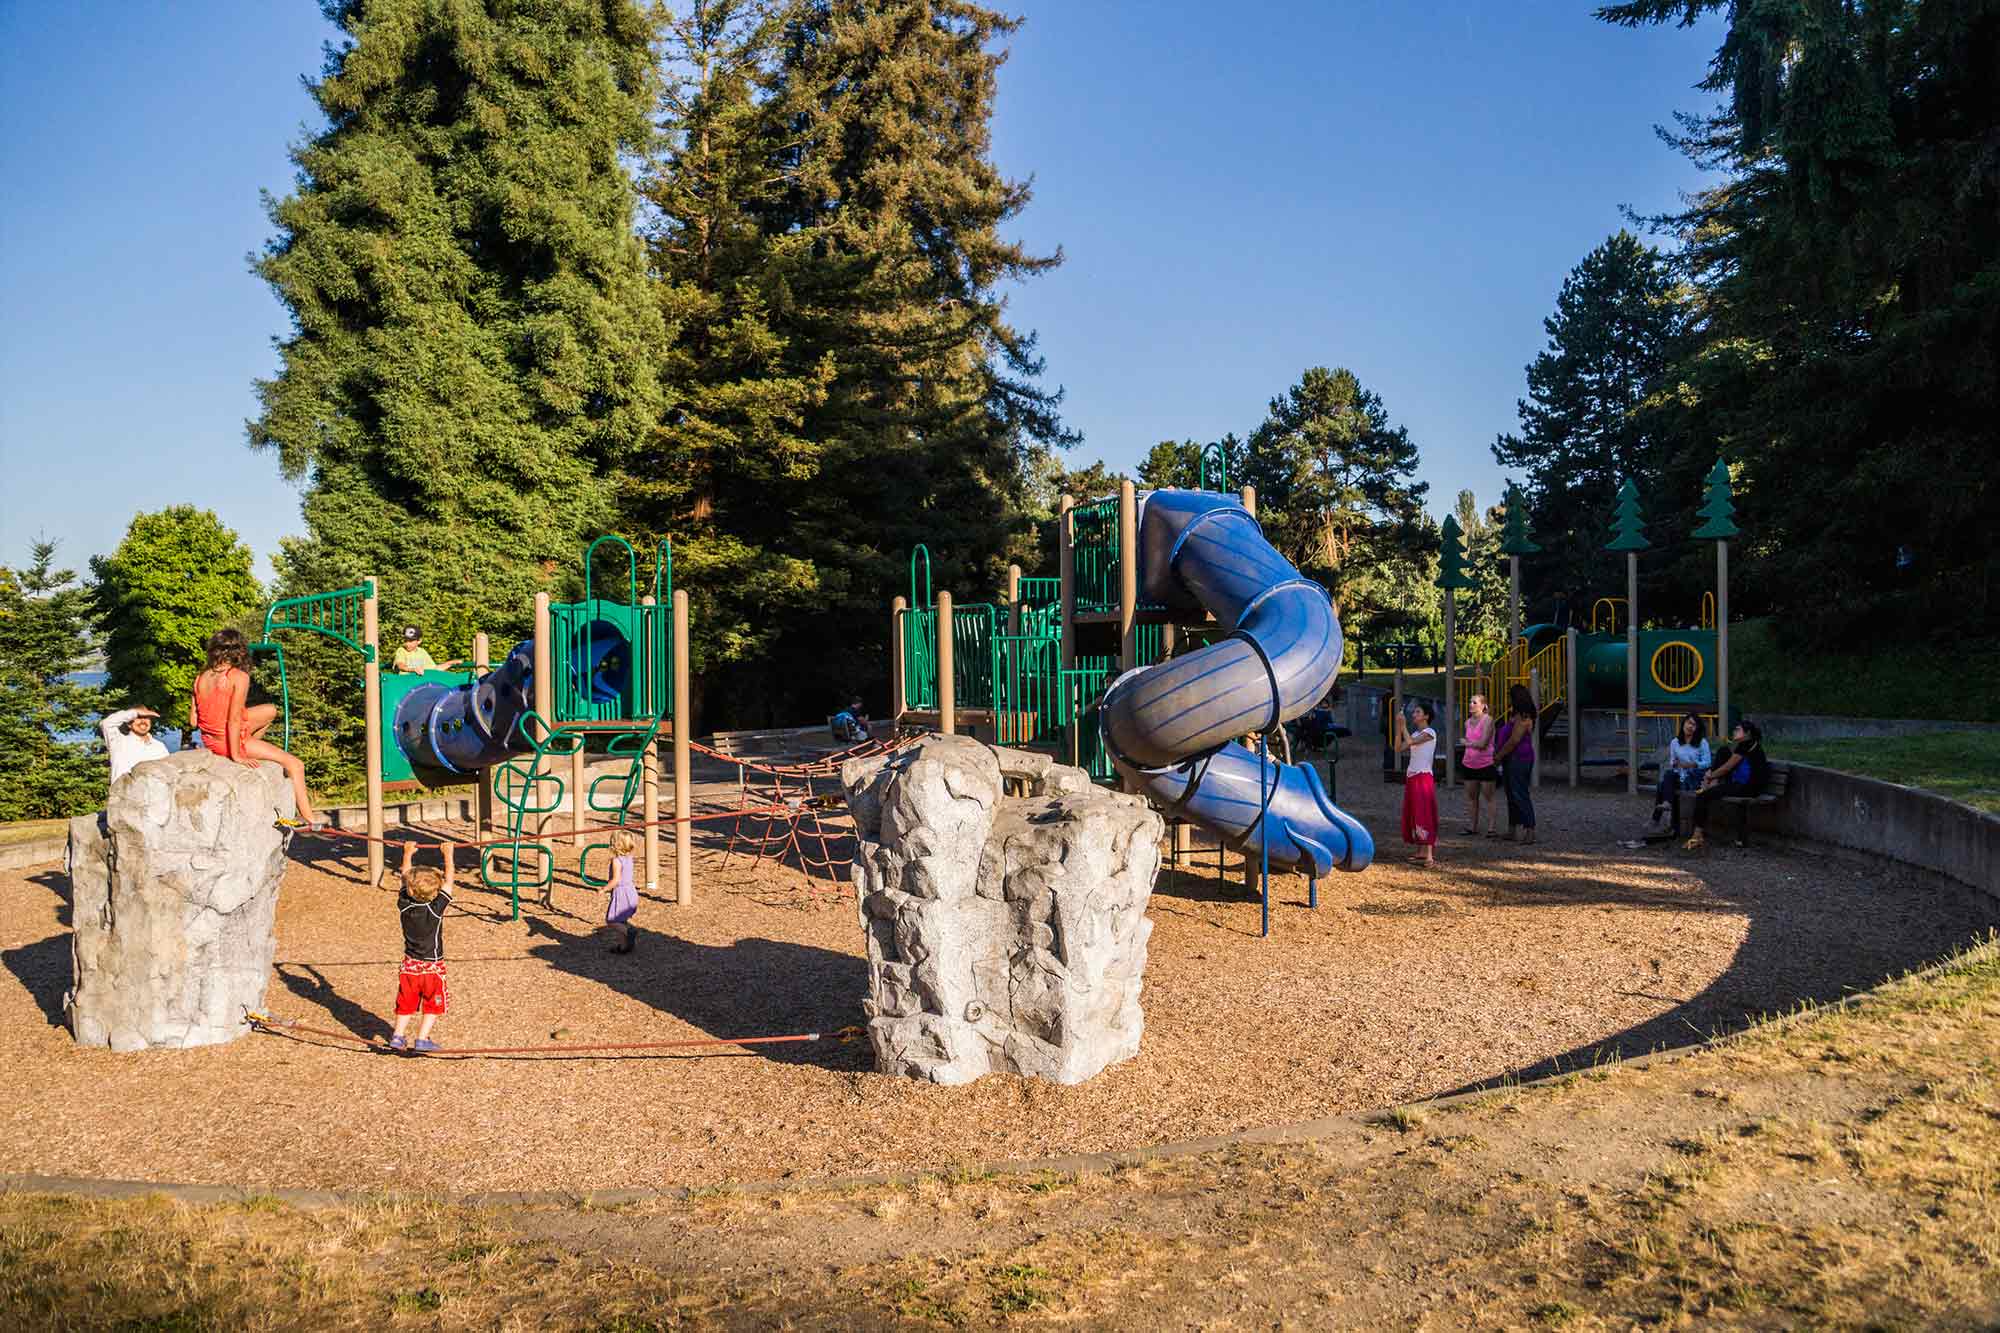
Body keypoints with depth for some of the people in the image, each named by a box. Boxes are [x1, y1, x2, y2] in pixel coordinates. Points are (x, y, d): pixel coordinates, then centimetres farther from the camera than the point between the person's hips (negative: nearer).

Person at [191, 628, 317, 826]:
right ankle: (308, 818, -3)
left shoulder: (201, 678, 2)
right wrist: (236, 756, -18)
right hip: (229, 741, -8)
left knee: (270, 710, 25)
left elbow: (193, 720, 3)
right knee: (294, 764, 1)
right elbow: (234, 719, -23)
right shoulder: (239, 676, -18)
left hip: (209, 740, 8)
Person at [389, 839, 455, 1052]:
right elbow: (448, 881, -12)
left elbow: (405, 878, 3)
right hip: (432, 967, -4)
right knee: (434, 1003, 11)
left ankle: (398, 1035, 20)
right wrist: (448, 855, -3)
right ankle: (422, 1039, 7)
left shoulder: (404, 906, -11)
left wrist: (407, 854, 15)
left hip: (409, 965, 4)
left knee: (406, 1002, 19)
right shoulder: (436, 908, -20)